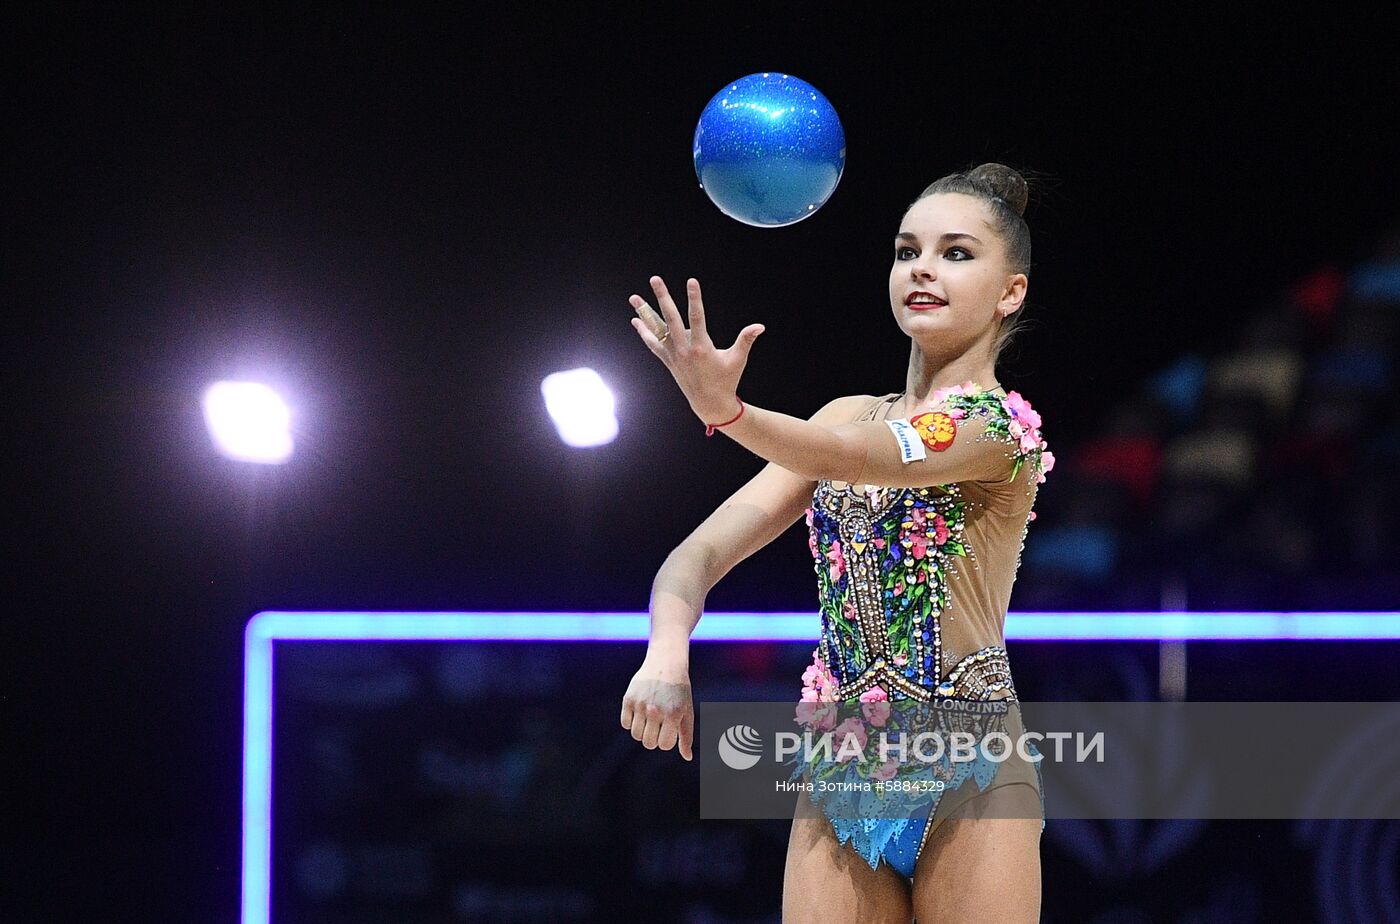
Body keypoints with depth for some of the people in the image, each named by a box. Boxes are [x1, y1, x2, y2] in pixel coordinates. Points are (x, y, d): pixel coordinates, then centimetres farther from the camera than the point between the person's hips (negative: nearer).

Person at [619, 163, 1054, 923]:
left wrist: (724, 409, -45)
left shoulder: (1003, 426, -7)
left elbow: (854, 457, -28)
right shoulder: (853, 416, 12)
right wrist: (667, 653, -17)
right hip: (840, 771, 5)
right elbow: (702, 553, 4)